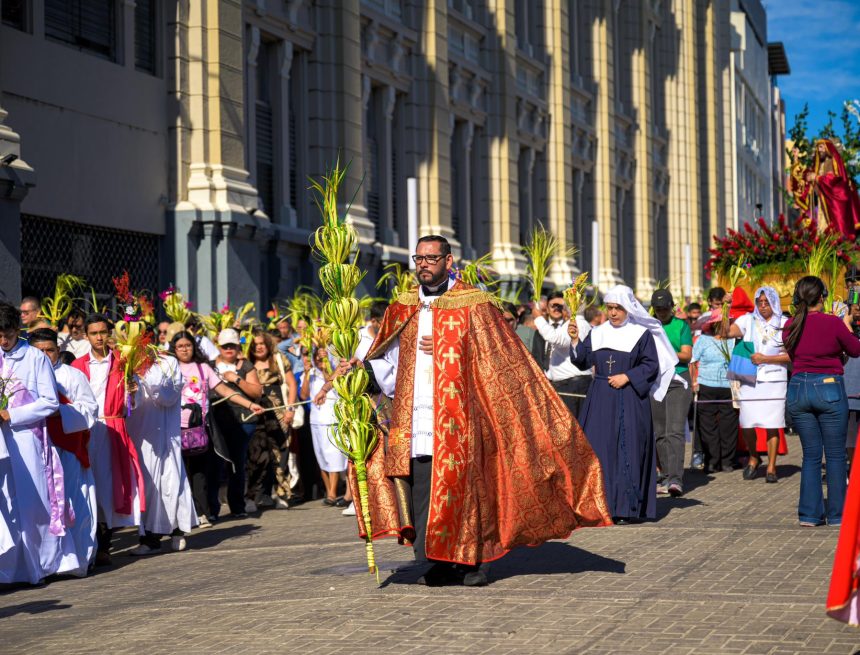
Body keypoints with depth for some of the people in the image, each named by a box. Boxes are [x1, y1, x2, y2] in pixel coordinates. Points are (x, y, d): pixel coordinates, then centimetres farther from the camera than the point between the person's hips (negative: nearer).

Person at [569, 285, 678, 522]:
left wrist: (626, 377, -12)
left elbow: (651, 365, -2)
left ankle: (625, 508, -2)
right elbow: (583, 361, 8)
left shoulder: (642, 334, 1)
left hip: (629, 400, -4)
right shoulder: (597, 334, 13)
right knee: (596, 450, -1)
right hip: (600, 400, 4)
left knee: (627, 451, -5)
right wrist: (575, 340, -6)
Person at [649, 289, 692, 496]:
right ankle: (666, 476, 16)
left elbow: (687, 355, -2)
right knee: (659, 433, 6)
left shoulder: (681, 325, 6)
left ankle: (676, 479, -20)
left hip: (678, 381, -3)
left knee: (675, 431, -13)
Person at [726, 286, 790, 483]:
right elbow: (729, 332, -9)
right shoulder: (748, 320, 8)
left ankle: (771, 467, 7)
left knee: (772, 425, -4)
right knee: (747, 425, 0)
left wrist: (765, 359, -9)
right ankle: (754, 458, 25)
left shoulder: (785, 324, 5)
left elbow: (791, 355, 0)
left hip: (774, 380, -1)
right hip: (749, 380, 1)